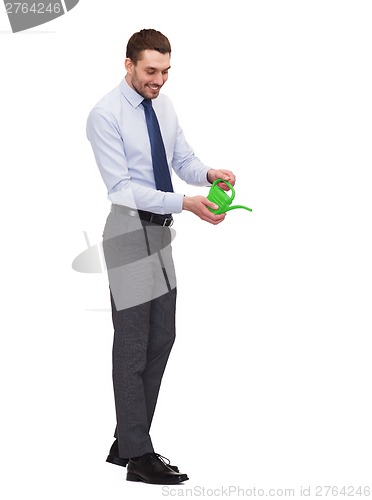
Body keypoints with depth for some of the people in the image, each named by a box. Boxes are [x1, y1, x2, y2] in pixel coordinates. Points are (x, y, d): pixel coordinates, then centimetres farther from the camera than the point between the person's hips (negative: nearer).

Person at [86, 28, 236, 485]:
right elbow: (122, 187, -22)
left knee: (161, 340, 12)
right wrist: (185, 203, -30)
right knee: (133, 347, -4)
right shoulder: (106, 115, -16)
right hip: (129, 230, -8)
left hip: (160, 231, 9)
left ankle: (126, 443, 22)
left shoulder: (163, 105, 8)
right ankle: (138, 457, 2)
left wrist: (208, 174, -14)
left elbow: (183, 159, 10)